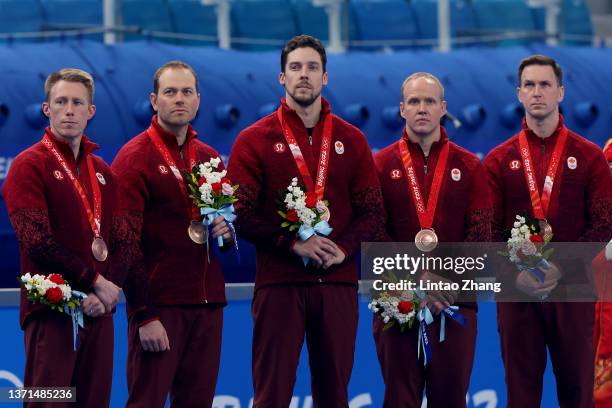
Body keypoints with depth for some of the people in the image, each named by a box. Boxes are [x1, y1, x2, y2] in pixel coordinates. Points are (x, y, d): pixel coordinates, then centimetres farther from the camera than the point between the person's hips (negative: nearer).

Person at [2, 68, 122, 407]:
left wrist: (106, 294, -6)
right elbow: (38, 241, -12)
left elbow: (118, 241, 12)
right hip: (51, 311, -6)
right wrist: (96, 282, -12)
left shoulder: (102, 172, 17)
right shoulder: (29, 165, -2)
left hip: (98, 312, 6)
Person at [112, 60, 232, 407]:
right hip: (159, 306, -6)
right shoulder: (135, 157, -4)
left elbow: (230, 220, 28)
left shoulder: (210, 158, 15)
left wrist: (225, 233, 2)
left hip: (208, 303, 6)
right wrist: (144, 316, -16)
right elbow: (125, 242, -10)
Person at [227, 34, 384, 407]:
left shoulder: (351, 140, 11)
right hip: (279, 282, -2)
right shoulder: (255, 139, 4)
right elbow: (242, 213, -4)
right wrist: (293, 243, -15)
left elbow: (373, 211, 8)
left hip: (338, 282, 2)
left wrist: (344, 249, -10)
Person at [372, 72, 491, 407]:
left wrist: (448, 281, -12)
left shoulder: (469, 166, 8)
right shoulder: (381, 165, 5)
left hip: (456, 300, 1)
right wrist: (416, 279, -14)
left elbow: (480, 234, 1)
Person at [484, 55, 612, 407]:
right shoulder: (500, 160, 7)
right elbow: (488, 229, 2)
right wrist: (514, 275, -14)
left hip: (573, 289, -1)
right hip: (516, 291, 1)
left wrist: (561, 269, -14)